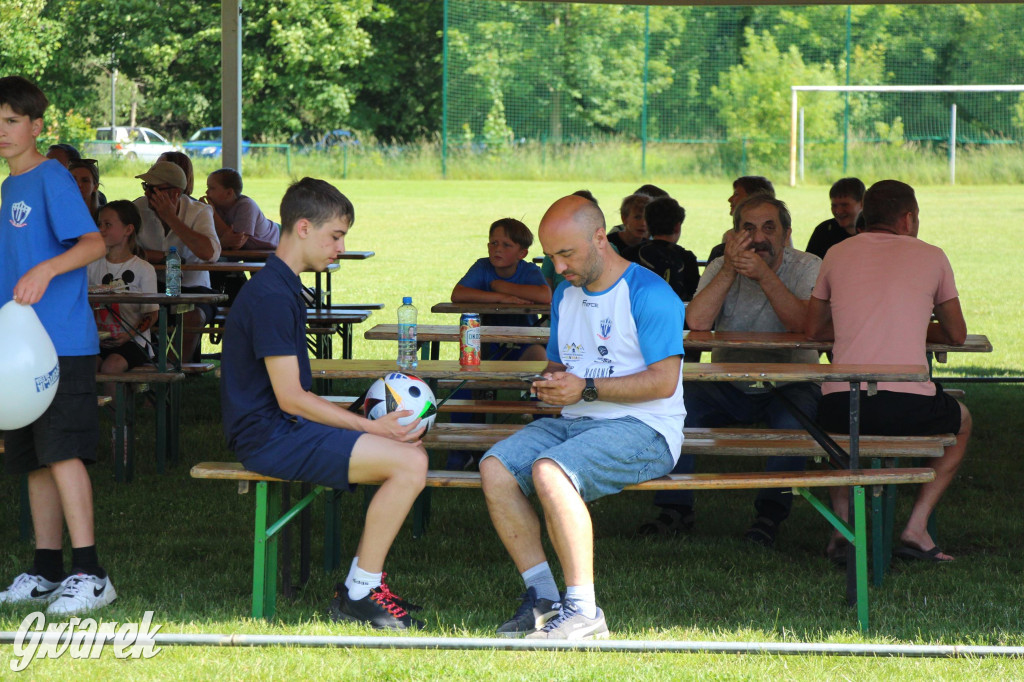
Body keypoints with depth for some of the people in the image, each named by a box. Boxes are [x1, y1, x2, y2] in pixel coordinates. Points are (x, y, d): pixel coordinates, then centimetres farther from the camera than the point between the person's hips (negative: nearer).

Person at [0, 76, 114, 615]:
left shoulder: (52, 179, -8)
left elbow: (94, 243, -19)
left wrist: (45, 271, -33)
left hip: (63, 342, -9)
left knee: (61, 452, -13)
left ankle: (89, 575, -13)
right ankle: (45, 573, 16)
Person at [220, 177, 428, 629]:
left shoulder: (279, 288, 18)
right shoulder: (271, 296, -16)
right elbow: (290, 398, -19)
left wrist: (361, 422, 13)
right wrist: (370, 427, -15)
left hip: (287, 428, 11)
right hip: (270, 438, -11)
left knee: (409, 450, 9)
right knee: (409, 462, -19)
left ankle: (360, 587, 8)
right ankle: (360, 595, -8)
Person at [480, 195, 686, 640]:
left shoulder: (650, 294, -9)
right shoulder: (566, 294, 18)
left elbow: (664, 381, -15)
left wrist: (587, 388, -18)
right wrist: (550, 382, 2)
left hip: (643, 429, -8)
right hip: (576, 421, 8)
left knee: (548, 471, -33)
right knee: (495, 468, -17)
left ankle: (583, 611, -29)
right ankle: (542, 597, -13)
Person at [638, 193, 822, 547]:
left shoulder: (807, 268, -5)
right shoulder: (720, 269, 0)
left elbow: (805, 325, -24)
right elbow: (696, 322, -18)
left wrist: (764, 275, -32)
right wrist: (729, 269, -25)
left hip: (788, 383, -2)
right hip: (729, 383, 2)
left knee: (793, 420, -35)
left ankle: (771, 513, -17)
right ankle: (676, 508, -8)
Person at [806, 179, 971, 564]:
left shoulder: (838, 254, 14)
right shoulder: (930, 257, 10)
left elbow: (813, 329, 24)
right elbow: (956, 335, 21)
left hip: (842, 405, 2)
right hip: (910, 408, -2)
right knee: (961, 420, 32)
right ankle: (916, 528, 16)